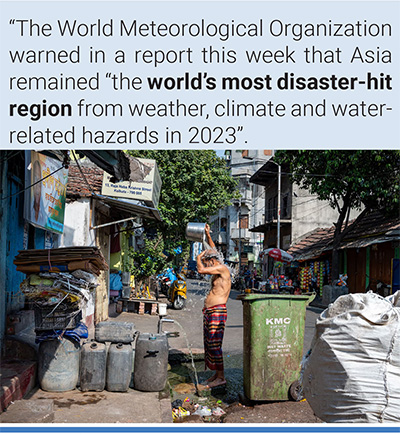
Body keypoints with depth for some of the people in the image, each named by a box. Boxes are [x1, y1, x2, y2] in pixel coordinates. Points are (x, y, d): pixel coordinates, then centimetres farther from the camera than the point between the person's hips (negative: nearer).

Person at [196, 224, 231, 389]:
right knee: (209, 344, 11)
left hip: (217, 311, -10)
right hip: (208, 311, 10)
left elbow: (201, 270, -20)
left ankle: (221, 377, -5)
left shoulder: (222, 268, -10)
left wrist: (199, 257, -2)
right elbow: (213, 250, 32)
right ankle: (217, 373, 18)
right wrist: (207, 235, 31)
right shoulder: (218, 270, 17)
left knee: (214, 344, -10)